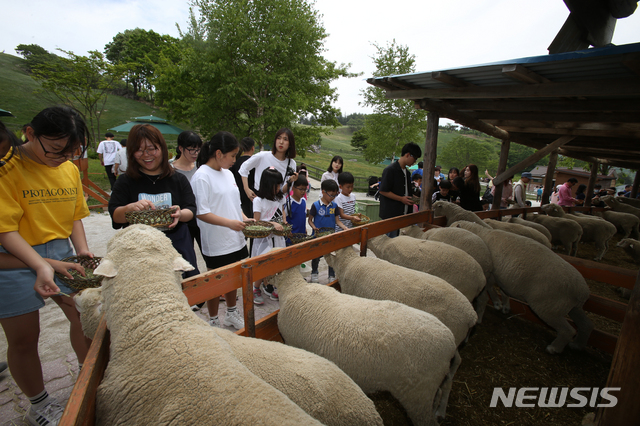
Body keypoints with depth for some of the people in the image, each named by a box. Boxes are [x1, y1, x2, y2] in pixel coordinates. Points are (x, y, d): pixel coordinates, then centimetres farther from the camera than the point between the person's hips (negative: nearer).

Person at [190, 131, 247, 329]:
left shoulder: (228, 173, 10)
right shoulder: (202, 176, -15)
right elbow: (201, 212, -18)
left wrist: (244, 218, 1)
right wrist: (229, 222, -24)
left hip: (235, 239, 8)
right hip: (216, 244, -7)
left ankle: (232, 314, 40)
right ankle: (213, 322, 30)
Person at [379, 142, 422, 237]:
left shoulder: (406, 172, 16)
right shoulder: (390, 170, -12)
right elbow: (383, 191, -15)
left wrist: (411, 199, 6)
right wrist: (401, 199, -16)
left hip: (403, 214, 8)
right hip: (391, 214, -8)